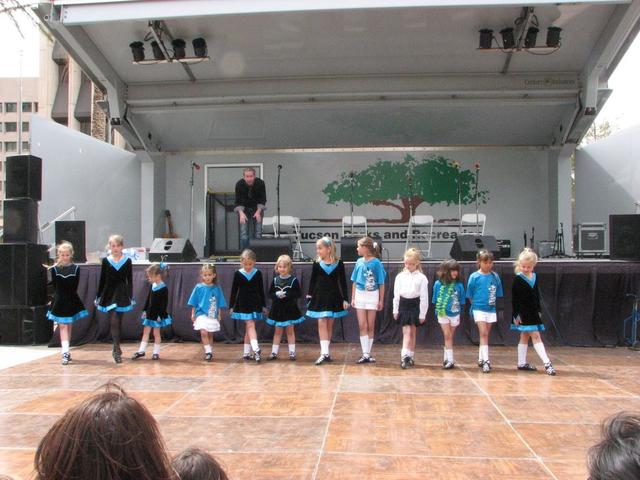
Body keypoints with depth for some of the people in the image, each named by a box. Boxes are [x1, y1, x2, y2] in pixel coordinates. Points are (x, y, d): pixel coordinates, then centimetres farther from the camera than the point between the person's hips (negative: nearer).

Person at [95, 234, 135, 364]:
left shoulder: (127, 261, 0)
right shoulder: (106, 261, 0)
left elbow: (129, 280, 4)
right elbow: (102, 280, 5)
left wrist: (131, 297, 2)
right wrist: (98, 297, 6)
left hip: (122, 294, 1)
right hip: (109, 294, -1)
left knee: (118, 322, 10)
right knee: (114, 321, -10)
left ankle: (116, 348, 23)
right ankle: (117, 350, -10)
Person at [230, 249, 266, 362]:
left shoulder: (258, 273, 1)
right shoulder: (238, 274, -3)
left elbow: (261, 290, 7)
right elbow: (234, 291, 2)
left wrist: (264, 305, 9)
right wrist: (231, 306, 1)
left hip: (256, 304, 2)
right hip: (243, 305, -2)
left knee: (249, 327, 8)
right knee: (250, 325, -13)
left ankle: (247, 353, 14)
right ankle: (256, 350, -25)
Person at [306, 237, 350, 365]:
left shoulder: (339, 264, -3)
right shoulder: (317, 264, -1)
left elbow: (343, 282, 1)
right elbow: (312, 281, 5)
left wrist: (345, 299, -1)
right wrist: (309, 295, 1)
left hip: (334, 298, 0)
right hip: (319, 297, 0)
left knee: (329, 325, 8)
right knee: (322, 323, -9)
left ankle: (326, 352, 17)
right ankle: (324, 353, -13)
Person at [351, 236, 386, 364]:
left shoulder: (376, 263, -9)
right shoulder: (359, 262, 2)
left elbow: (381, 283, -5)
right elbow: (354, 282, 8)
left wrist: (381, 300, -5)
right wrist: (353, 298, 6)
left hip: (372, 296, -3)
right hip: (360, 296, 3)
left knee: (370, 327, 6)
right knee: (362, 326, 0)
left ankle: (368, 354, 15)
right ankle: (365, 354, 3)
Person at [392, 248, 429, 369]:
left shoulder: (421, 278, -5)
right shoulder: (400, 276, 3)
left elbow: (424, 297, -5)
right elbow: (396, 295, 5)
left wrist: (422, 314, -7)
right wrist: (395, 310, 3)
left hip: (415, 306, -1)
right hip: (403, 306, 1)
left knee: (412, 332, 8)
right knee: (406, 332, -2)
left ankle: (411, 357, 19)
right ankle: (405, 356, -6)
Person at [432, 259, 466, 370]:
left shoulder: (459, 285, -7)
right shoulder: (438, 284, -7)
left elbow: (461, 301, 2)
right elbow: (435, 300, 2)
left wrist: (459, 312, 0)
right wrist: (437, 311, -1)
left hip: (454, 314, 1)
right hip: (442, 314, -1)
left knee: (449, 337, 12)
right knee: (447, 336, -2)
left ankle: (447, 358, 23)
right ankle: (450, 360, 1)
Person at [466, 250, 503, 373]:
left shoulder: (495, 276, 0)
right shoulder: (474, 276, -8)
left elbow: (498, 294, 9)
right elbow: (470, 295, 0)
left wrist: (492, 303, 5)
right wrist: (476, 304, 3)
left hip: (491, 309, 4)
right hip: (479, 309, -4)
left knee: (485, 335, 13)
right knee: (483, 334, -10)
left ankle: (481, 359, 24)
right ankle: (486, 361, -13)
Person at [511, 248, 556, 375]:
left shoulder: (534, 277, 8)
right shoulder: (518, 279, -11)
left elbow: (537, 296, 16)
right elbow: (514, 298, -10)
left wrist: (538, 311, 15)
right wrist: (516, 314, -13)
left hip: (533, 312, 7)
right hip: (523, 313, -7)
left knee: (525, 337, 13)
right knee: (536, 336, -10)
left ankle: (522, 363, 21)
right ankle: (547, 363, -12)